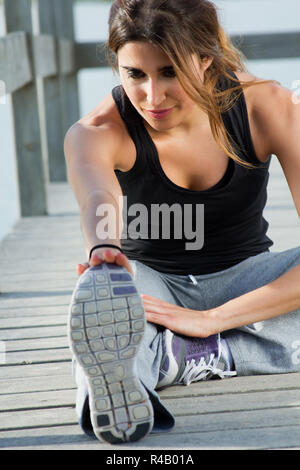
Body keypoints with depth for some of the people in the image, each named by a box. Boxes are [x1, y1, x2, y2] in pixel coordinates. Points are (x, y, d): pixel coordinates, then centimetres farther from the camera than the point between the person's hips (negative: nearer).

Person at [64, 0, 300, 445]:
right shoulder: (97, 132, -18)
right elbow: (97, 197, -44)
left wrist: (211, 320, -33)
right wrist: (103, 248, -70)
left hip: (241, 278, 1)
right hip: (151, 280, -1)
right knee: (100, 290, -37)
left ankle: (169, 356, -37)